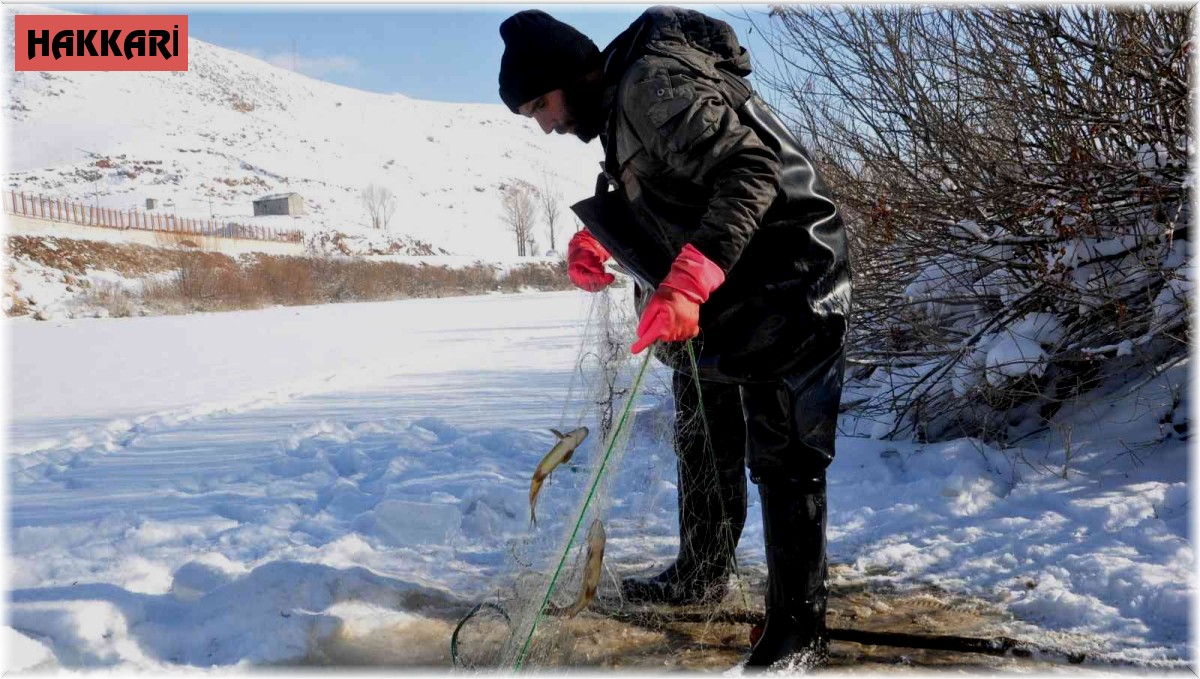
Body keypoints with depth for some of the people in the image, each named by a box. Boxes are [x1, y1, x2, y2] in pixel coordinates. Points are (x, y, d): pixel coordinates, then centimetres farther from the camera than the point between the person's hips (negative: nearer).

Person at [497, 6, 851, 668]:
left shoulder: (654, 84, -21)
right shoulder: (616, 103, 10)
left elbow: (751, 167, -30)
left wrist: (689, 279, -38)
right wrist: (596, 237, 1)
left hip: (781, 282, -11)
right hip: (713, 294, 11)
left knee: (781, 455, -7)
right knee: (703, 439, 21)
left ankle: (797, 630, 2)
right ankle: (700, 574, 39)